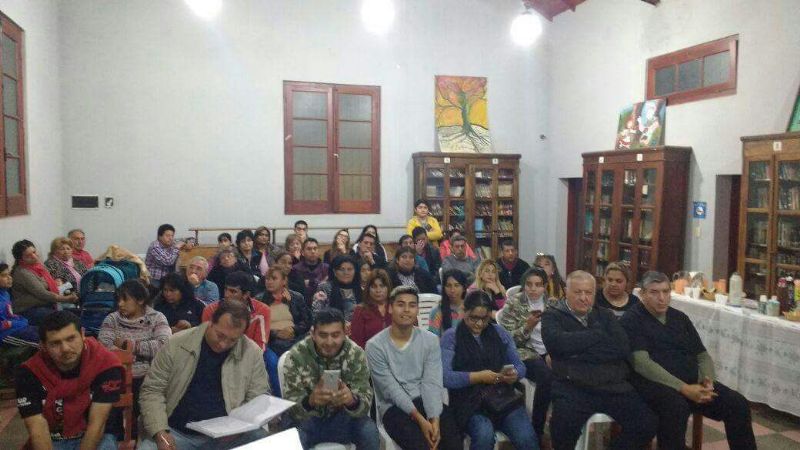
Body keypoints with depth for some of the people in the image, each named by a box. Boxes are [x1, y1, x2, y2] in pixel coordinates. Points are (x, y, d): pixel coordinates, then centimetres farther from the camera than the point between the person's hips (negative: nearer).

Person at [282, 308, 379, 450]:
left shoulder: (356, 354, -15)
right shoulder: (296, 355, -18)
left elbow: (365, 401, -19)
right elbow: (290, 406, -21)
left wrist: (352, 400, -43)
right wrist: (310, 401, -44)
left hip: (342, 416, 1)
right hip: (306, 419, -1)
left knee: (370, 433, -25)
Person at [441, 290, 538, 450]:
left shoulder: (499, 332, 15)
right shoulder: (451, 337, 3)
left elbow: (519, 365, 13)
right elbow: (444, 376, -9)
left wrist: (514, 374, -10)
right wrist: (477, 377, -19)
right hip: (470, 403, -2)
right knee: (484, 435, -31)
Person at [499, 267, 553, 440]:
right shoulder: (513, 303, -3)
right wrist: (527, 327, -19)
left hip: (549, 354, 4)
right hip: (525, 354, -4)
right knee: (547, 376, -32)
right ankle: (537, 429, -16)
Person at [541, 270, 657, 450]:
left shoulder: (605, 315, 18)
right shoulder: (552, 316, 7)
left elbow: (623, 348, 2)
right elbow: (559, 342, -16)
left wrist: (578, 350, -8)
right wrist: (598, 334, -3)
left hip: (613, 384, 4)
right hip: (573, 386, -4)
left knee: (648, 423, -11)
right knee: (564, 424, -31)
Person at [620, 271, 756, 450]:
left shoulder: (680, 318, 17)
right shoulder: (632, 320, -5)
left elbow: (702, 355, 18)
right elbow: (642, 363, -16)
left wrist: (708, 380, -5)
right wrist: (683, 388, -22)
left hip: (692, 382, 7)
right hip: (655, 383, -6)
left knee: (738, 404, -11)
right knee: (676, 406, -36)